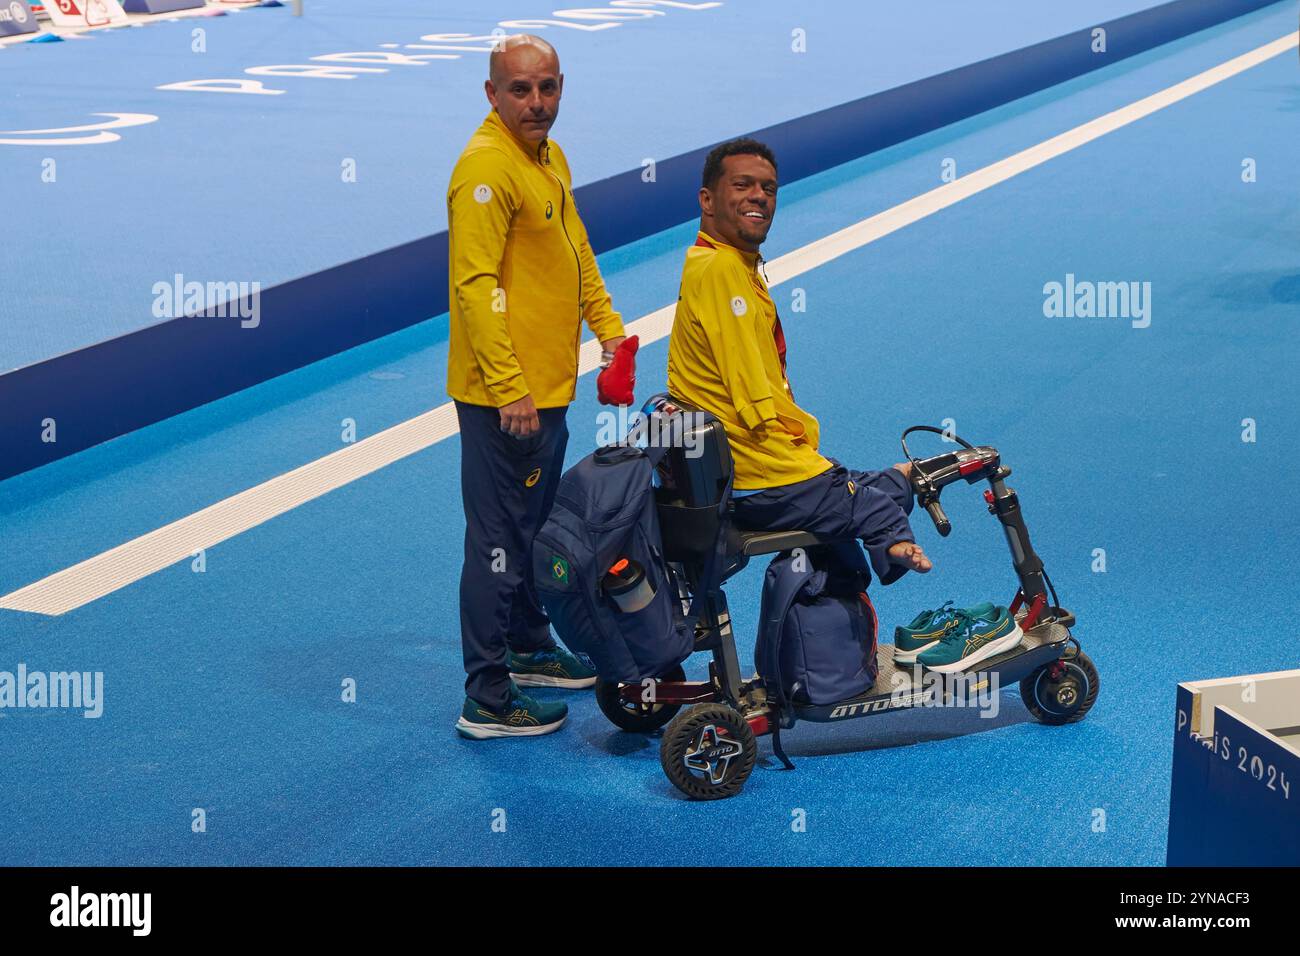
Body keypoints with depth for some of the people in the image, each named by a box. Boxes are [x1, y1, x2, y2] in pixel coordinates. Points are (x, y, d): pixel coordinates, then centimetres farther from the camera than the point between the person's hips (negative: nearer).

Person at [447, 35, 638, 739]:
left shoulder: (550, 159, 12)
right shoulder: (487, 168, -19)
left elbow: (576, 250, 25)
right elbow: (475, 285, -23)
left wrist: (608, 326, 17)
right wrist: (508, 388, -25)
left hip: (546, 389, 10)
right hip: (503, 396, -10)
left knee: (534, 529, 22)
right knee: (499, 541, -4)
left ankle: (531, 651, 38)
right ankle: (487, 700, 3)